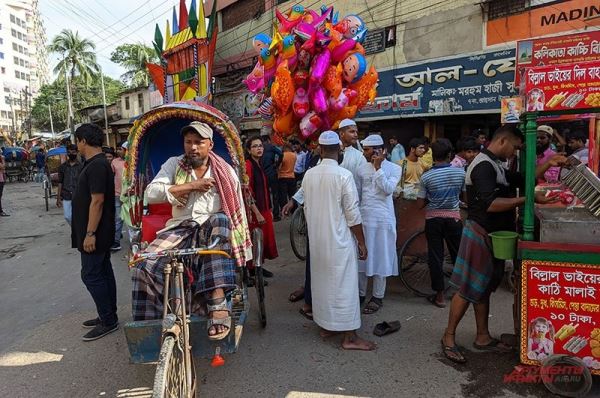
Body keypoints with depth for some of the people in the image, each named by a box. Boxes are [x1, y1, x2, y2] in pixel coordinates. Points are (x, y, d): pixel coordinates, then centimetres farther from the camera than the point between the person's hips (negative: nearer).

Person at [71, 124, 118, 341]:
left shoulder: (97, 165, -20)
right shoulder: (94, 163, 13)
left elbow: (97, 201, -24)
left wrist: (90, 233, -23)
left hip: (95, 232, -10)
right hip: (100, 232, 10)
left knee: (91, 275, -3)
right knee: (103, 272, 14)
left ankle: (108, 321, 6)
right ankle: (108, 316, 25)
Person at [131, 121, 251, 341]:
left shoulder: (226, 172, 6)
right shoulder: (174, 164, 8)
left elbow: (238, 212, 8)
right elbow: (151, 193, -6)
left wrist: (245, 252, 5)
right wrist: (192, 185, -10)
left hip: (214, 229, -1)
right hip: (180, 228, 2)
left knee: (220, 219, -38)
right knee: (144, 266, -23)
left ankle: (218, 304, -43)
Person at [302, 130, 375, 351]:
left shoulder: (309, 175, 1)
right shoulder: (343, 175, -16)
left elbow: (307, 208, 9)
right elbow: (353, 214, -15)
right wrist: (362, 242, -5)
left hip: (316, 239, 6)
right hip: (339, 239, -6)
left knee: (321, 280, 16)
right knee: (344, 284, 2)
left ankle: (326, 326, 29)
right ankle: (349, 337, 10)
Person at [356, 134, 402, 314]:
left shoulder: (394, 168, -4)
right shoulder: (362, 168, 7)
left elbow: (388, 189, -18)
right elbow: (358, 194, 12)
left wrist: (378, 167, -16)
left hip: (382, 219, -4)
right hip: (363, 217, 4)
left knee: (380, 257, 3)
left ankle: (378, 297, 16)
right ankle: (360, 293, 24)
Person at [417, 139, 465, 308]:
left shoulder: (426, 176, -11)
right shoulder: (460, 172, -5)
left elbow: (421, 203, -7)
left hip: (433, 218, -1)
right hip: (453, 217, 2)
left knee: (435, 257, 5)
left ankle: (440, 296, 10)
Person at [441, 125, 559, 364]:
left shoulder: (494, 165, 15)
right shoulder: (484, 165, -18)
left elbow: (521, 180, 20)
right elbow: (491, 204, -29)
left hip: (492, 236, 10)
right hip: (480, 235, -10)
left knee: (483, 289, 15)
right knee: (467, 290, -3)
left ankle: (483, 338, 26)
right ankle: (448, 337, 8)